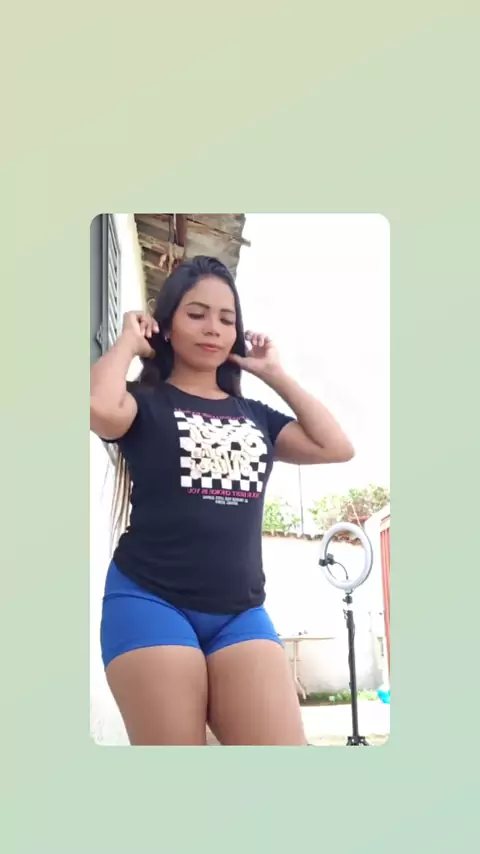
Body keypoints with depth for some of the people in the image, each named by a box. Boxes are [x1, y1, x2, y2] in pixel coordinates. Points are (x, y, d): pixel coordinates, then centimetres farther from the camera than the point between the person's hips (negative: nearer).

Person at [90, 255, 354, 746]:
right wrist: (129, 341, 1)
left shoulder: (255, 415, 19)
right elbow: (98, 408, -18)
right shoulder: (145, 401, 6)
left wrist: (275, 374, 15)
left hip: (241, 611, 4)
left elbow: (337, 447, 9)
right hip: (151, 603, -4)